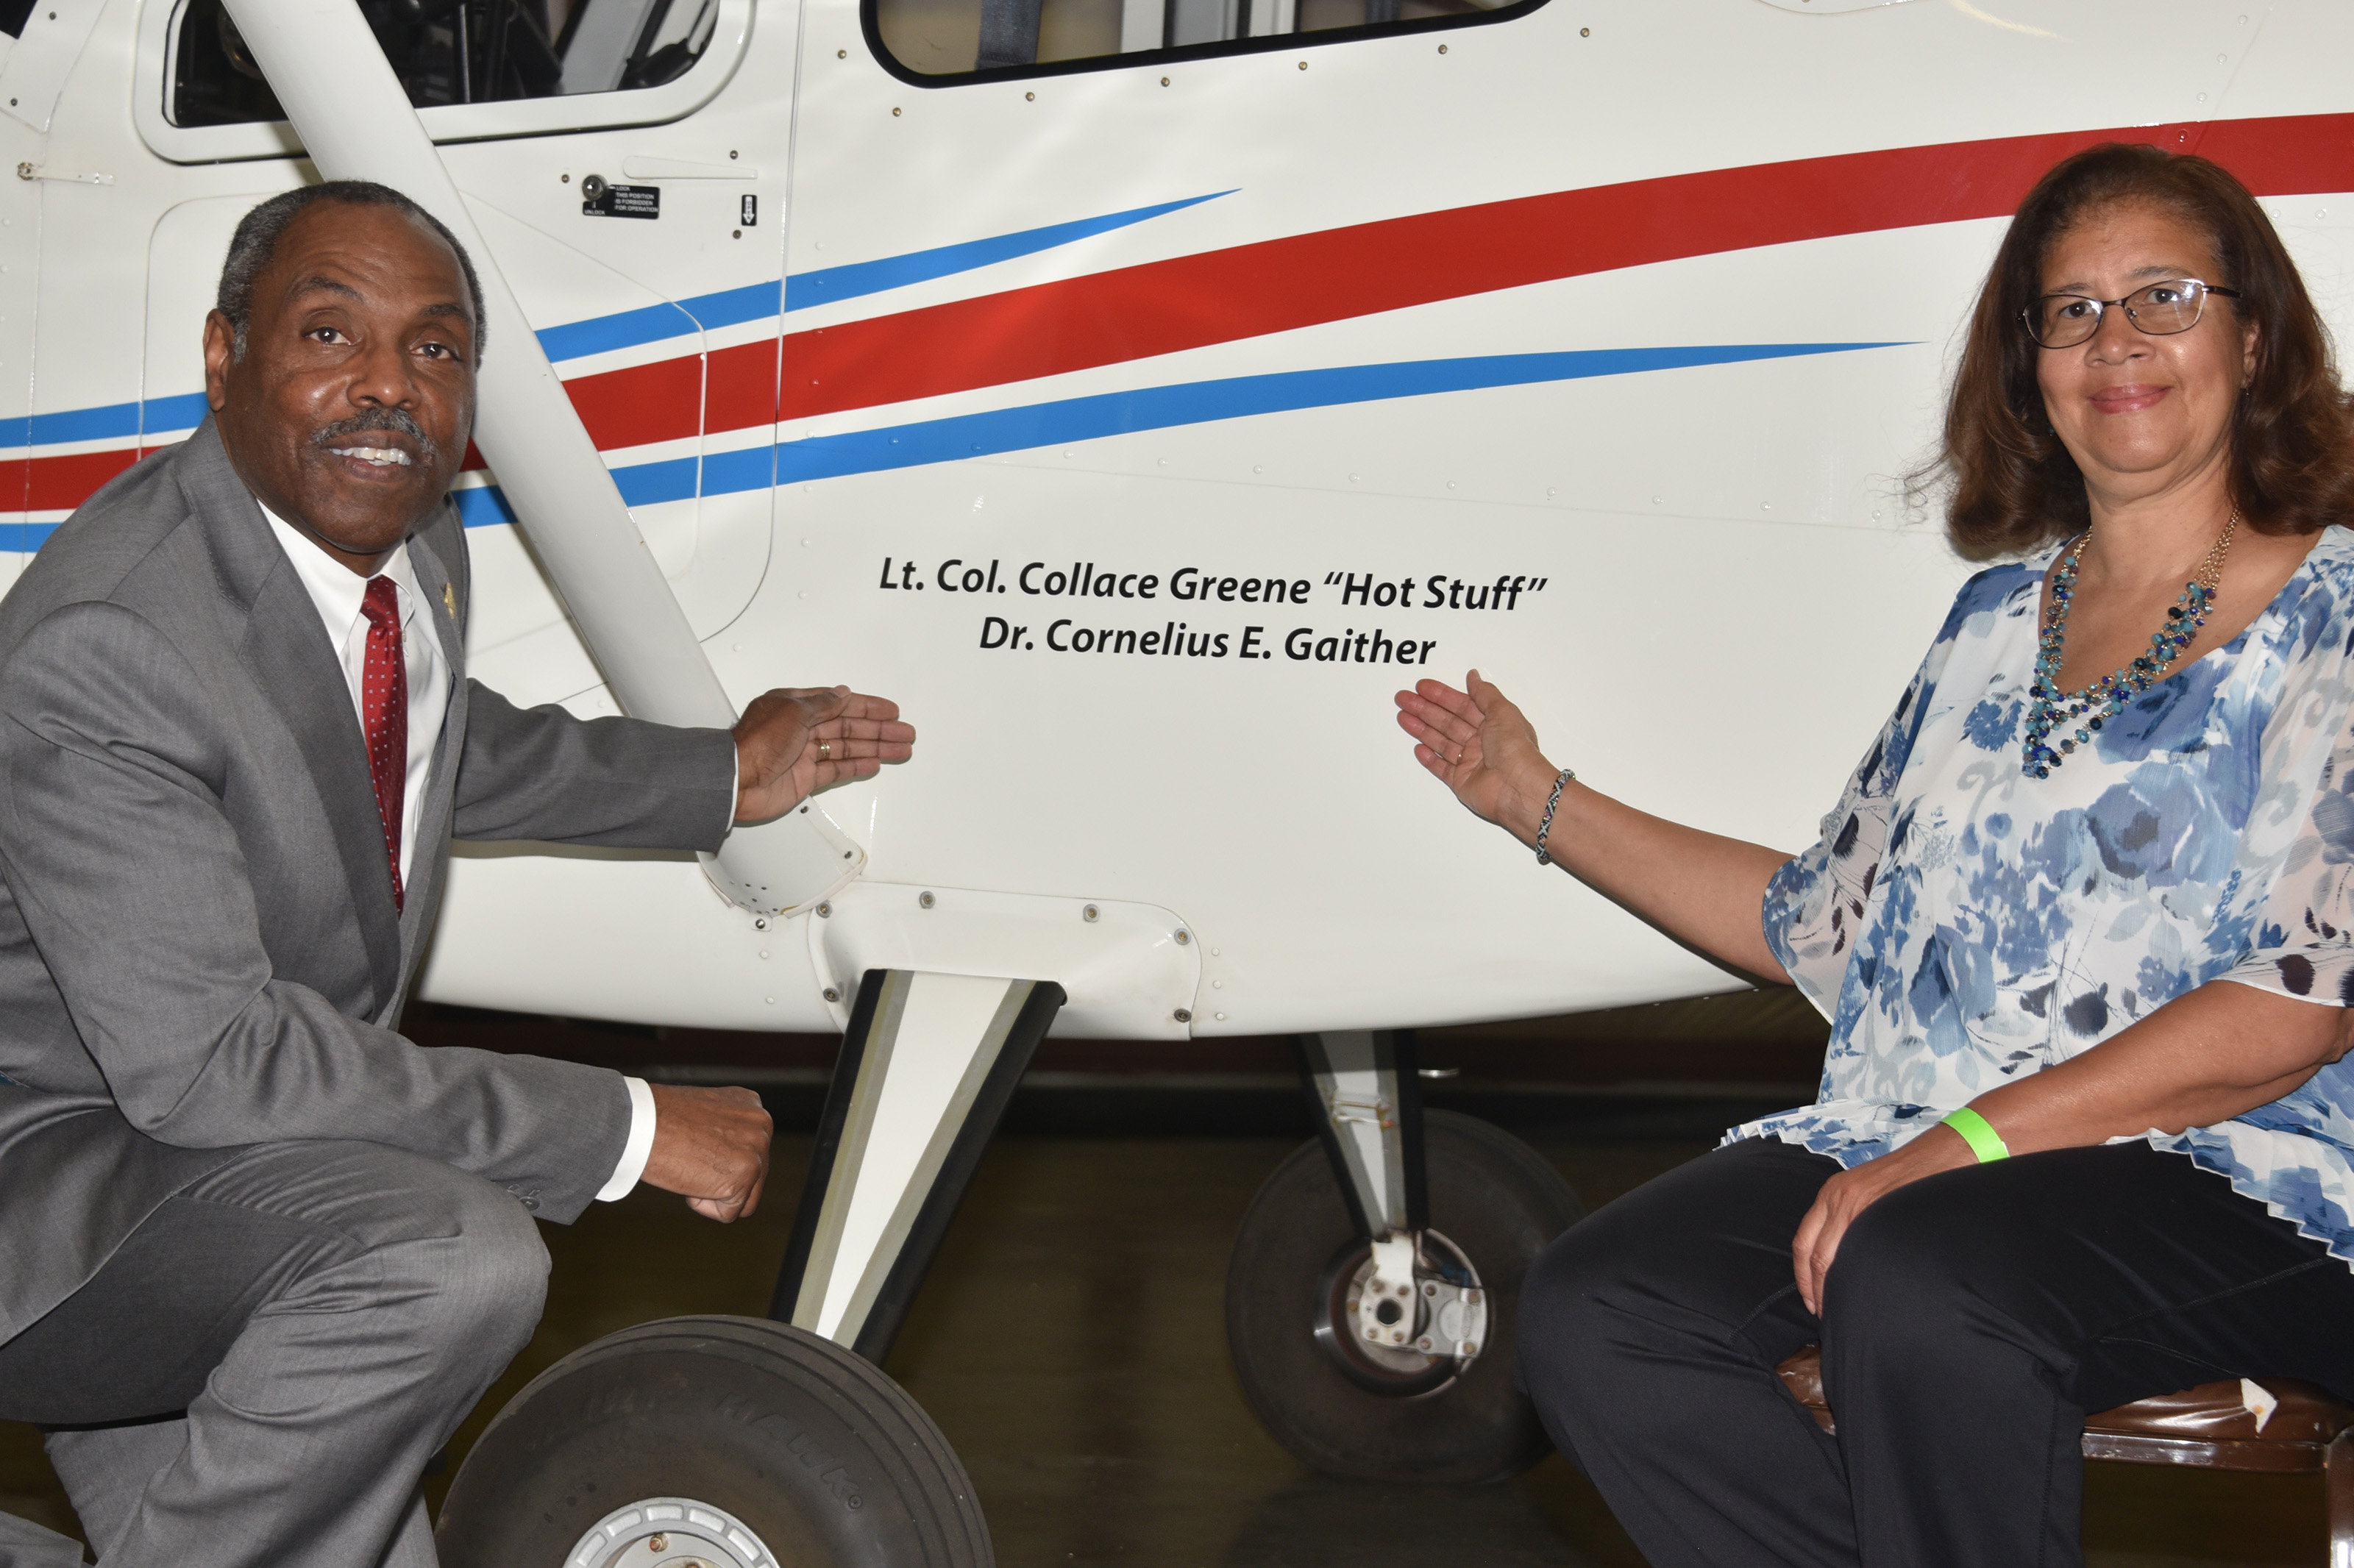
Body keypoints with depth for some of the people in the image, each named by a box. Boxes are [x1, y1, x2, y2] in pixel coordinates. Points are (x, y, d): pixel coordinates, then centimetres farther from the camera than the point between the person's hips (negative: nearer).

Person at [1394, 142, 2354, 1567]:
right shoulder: (1999, 619, 20)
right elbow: (1829, 927, 23)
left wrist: (1966, 1142, -18)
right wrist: (1542, 802, 23)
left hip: (2236, 1179, -6)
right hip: (1908, 1153, 6)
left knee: (1915, 1282, -38)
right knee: (1595, 1317, -19)